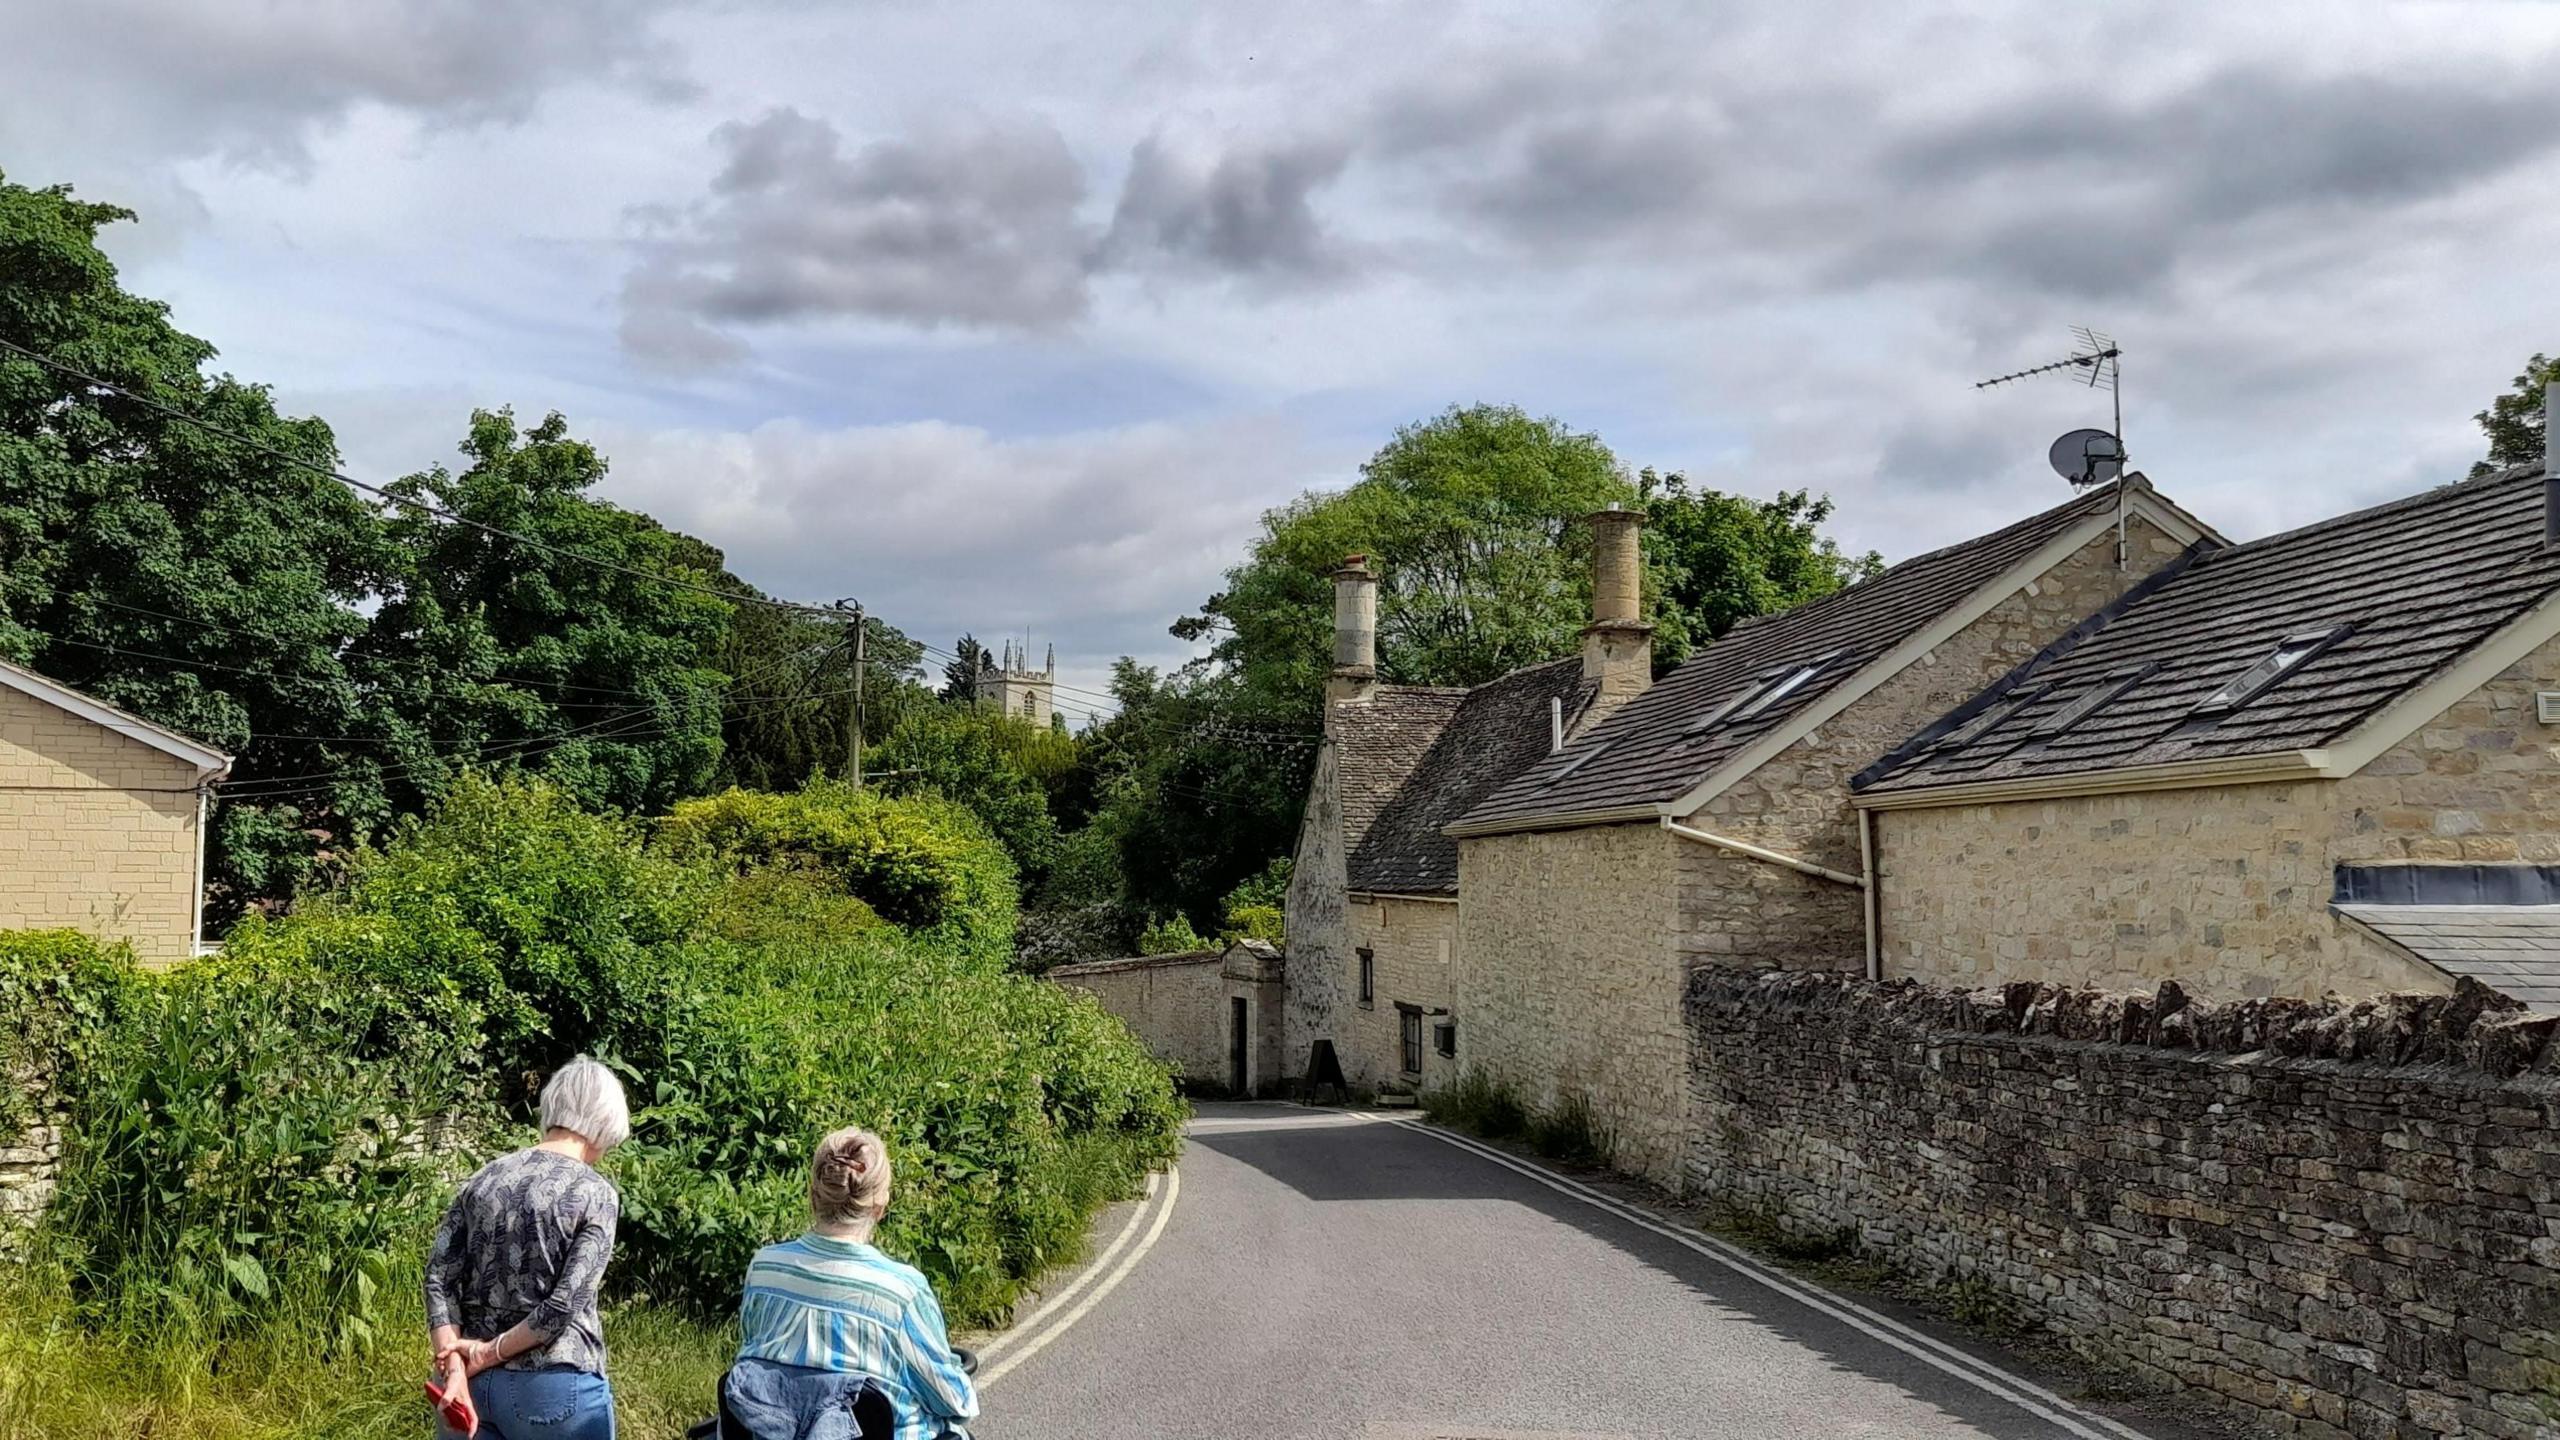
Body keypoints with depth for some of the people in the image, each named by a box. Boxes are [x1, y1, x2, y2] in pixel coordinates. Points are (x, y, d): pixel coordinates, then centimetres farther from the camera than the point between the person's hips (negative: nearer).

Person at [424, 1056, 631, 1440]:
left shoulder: (484, 1178, 6)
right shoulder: (594, 1193, -9)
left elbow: (440, 1278, 0)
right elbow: (566, 1303, -17)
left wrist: (456, 1370, -7)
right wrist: (492, 1351, -7)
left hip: (473, 1381, 5)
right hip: (553, 1387, -5)